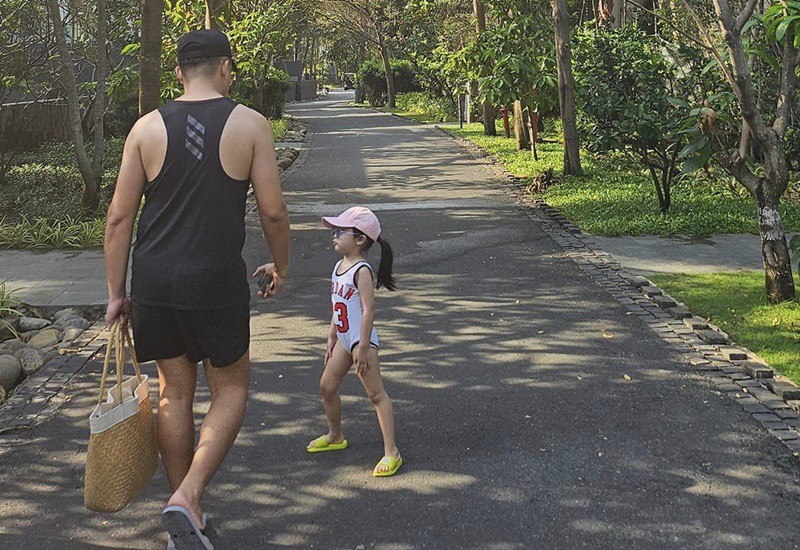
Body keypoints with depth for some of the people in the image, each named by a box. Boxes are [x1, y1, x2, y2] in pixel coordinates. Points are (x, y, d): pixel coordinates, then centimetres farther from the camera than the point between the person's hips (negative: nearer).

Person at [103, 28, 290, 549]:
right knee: (231, 389, 14)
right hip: (216, 278, -3)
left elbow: (120, 217, 1)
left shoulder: (147, 127, 3)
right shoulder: (250, 124, -3)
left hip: (154, 279, 3)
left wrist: (116, 293, 9)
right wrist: (281, 267, 13)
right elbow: (273, 211, -4)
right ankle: (188, 498, -3)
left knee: (174, 392, 15)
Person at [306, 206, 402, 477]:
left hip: (362, 340, -10)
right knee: (327, 386, 17)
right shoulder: (340, 266, 10)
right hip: (344, 339, 10)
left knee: (376, 394, -8)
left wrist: (363, 348, -24)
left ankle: (391, 452, -6)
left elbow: (368, 309, -23)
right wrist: (331, 338, 20)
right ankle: (335, 436, 38)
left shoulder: (361, 271, -18)